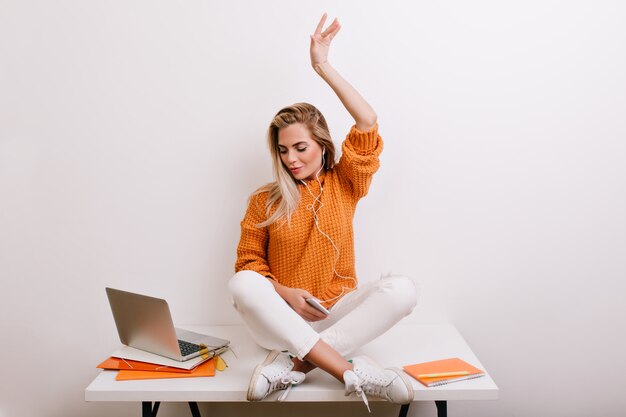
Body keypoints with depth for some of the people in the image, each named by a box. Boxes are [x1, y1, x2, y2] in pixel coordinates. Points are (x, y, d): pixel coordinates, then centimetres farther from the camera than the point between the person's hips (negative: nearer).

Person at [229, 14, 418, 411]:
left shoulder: (343, 185, 5)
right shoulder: (264, 200, 4)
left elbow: (368, 122, -7)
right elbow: (249, 261, 4)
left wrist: (323, 66, -8)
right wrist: (283, 294, -15)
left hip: (337, 311, 1)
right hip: (284, 316, 0)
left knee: (403, 289, -26)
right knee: (242, 284, -32)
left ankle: (293, 361, -29)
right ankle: (354, 373, -38)